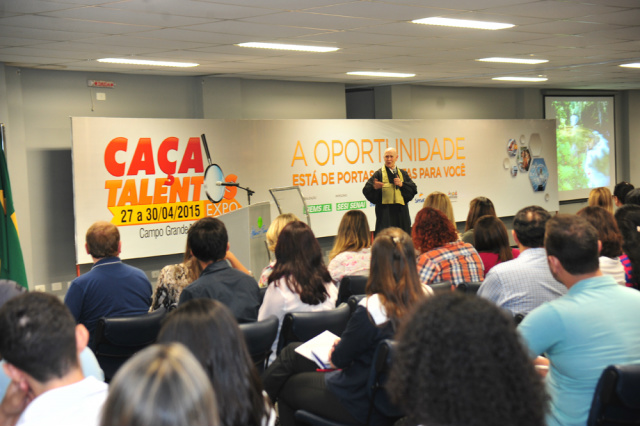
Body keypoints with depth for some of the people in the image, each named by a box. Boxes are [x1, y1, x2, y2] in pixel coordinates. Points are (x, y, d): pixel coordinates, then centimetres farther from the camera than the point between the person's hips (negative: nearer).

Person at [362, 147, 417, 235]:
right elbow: (366, 190, -7)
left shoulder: (403, 174, 13)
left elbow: (413, 189, 8)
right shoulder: (379, 174, 2)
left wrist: (402, 184, -8)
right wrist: (374, 187, -28)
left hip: (401, 211, 4)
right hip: (385, 211, -4)